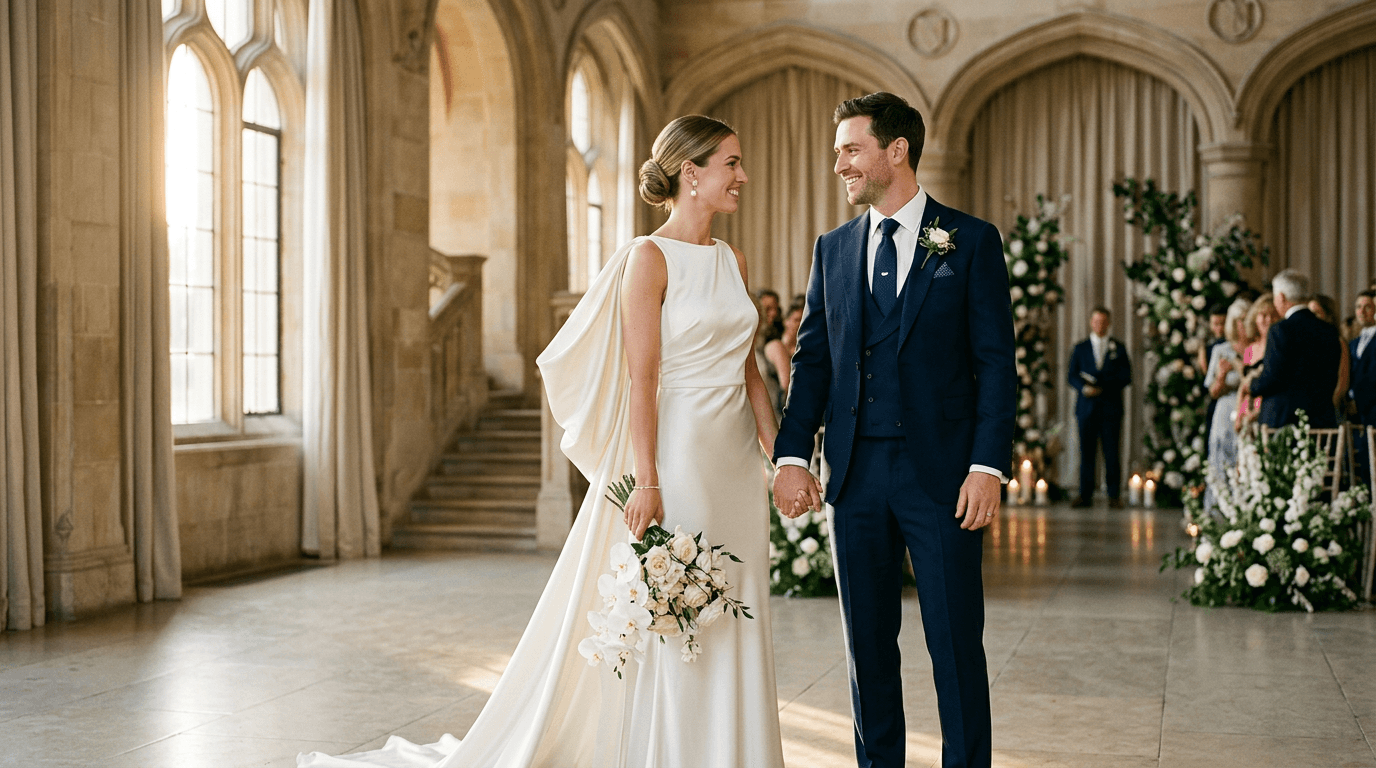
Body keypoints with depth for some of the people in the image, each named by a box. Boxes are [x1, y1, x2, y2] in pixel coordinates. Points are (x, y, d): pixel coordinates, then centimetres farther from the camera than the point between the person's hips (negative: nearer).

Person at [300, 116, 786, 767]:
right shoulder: (649, 257, -9)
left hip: (734, 462, 7)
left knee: (727, 629, 11)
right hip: (676, 453, -7)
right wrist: (646, 481, -20)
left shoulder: (733, 261, 13)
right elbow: (641, 378, -14)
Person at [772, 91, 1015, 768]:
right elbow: (812, 358, 12)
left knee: (956, 643, 0)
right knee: (867, 642, 11)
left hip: (941, 471, -4)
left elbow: (996, 363, -3)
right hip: (856, 471, 4)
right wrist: (792, 456, 1)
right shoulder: (833, 248, 12)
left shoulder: (971, 241, 0)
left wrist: (988, 466, -12)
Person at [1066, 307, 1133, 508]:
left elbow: (1126, 377, 3)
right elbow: (1072, 375, 8)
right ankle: (1085, 495, 3)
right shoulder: (1080, 348, 15)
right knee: (1086, 452, -1)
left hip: (1111, 407, -1)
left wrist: (1101, 384, -10)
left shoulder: (1119, 348, 11)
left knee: (1111, 452, -5)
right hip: (1087, 406, 1)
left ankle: (1114, 495, 0)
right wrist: (1084, 387, -13)